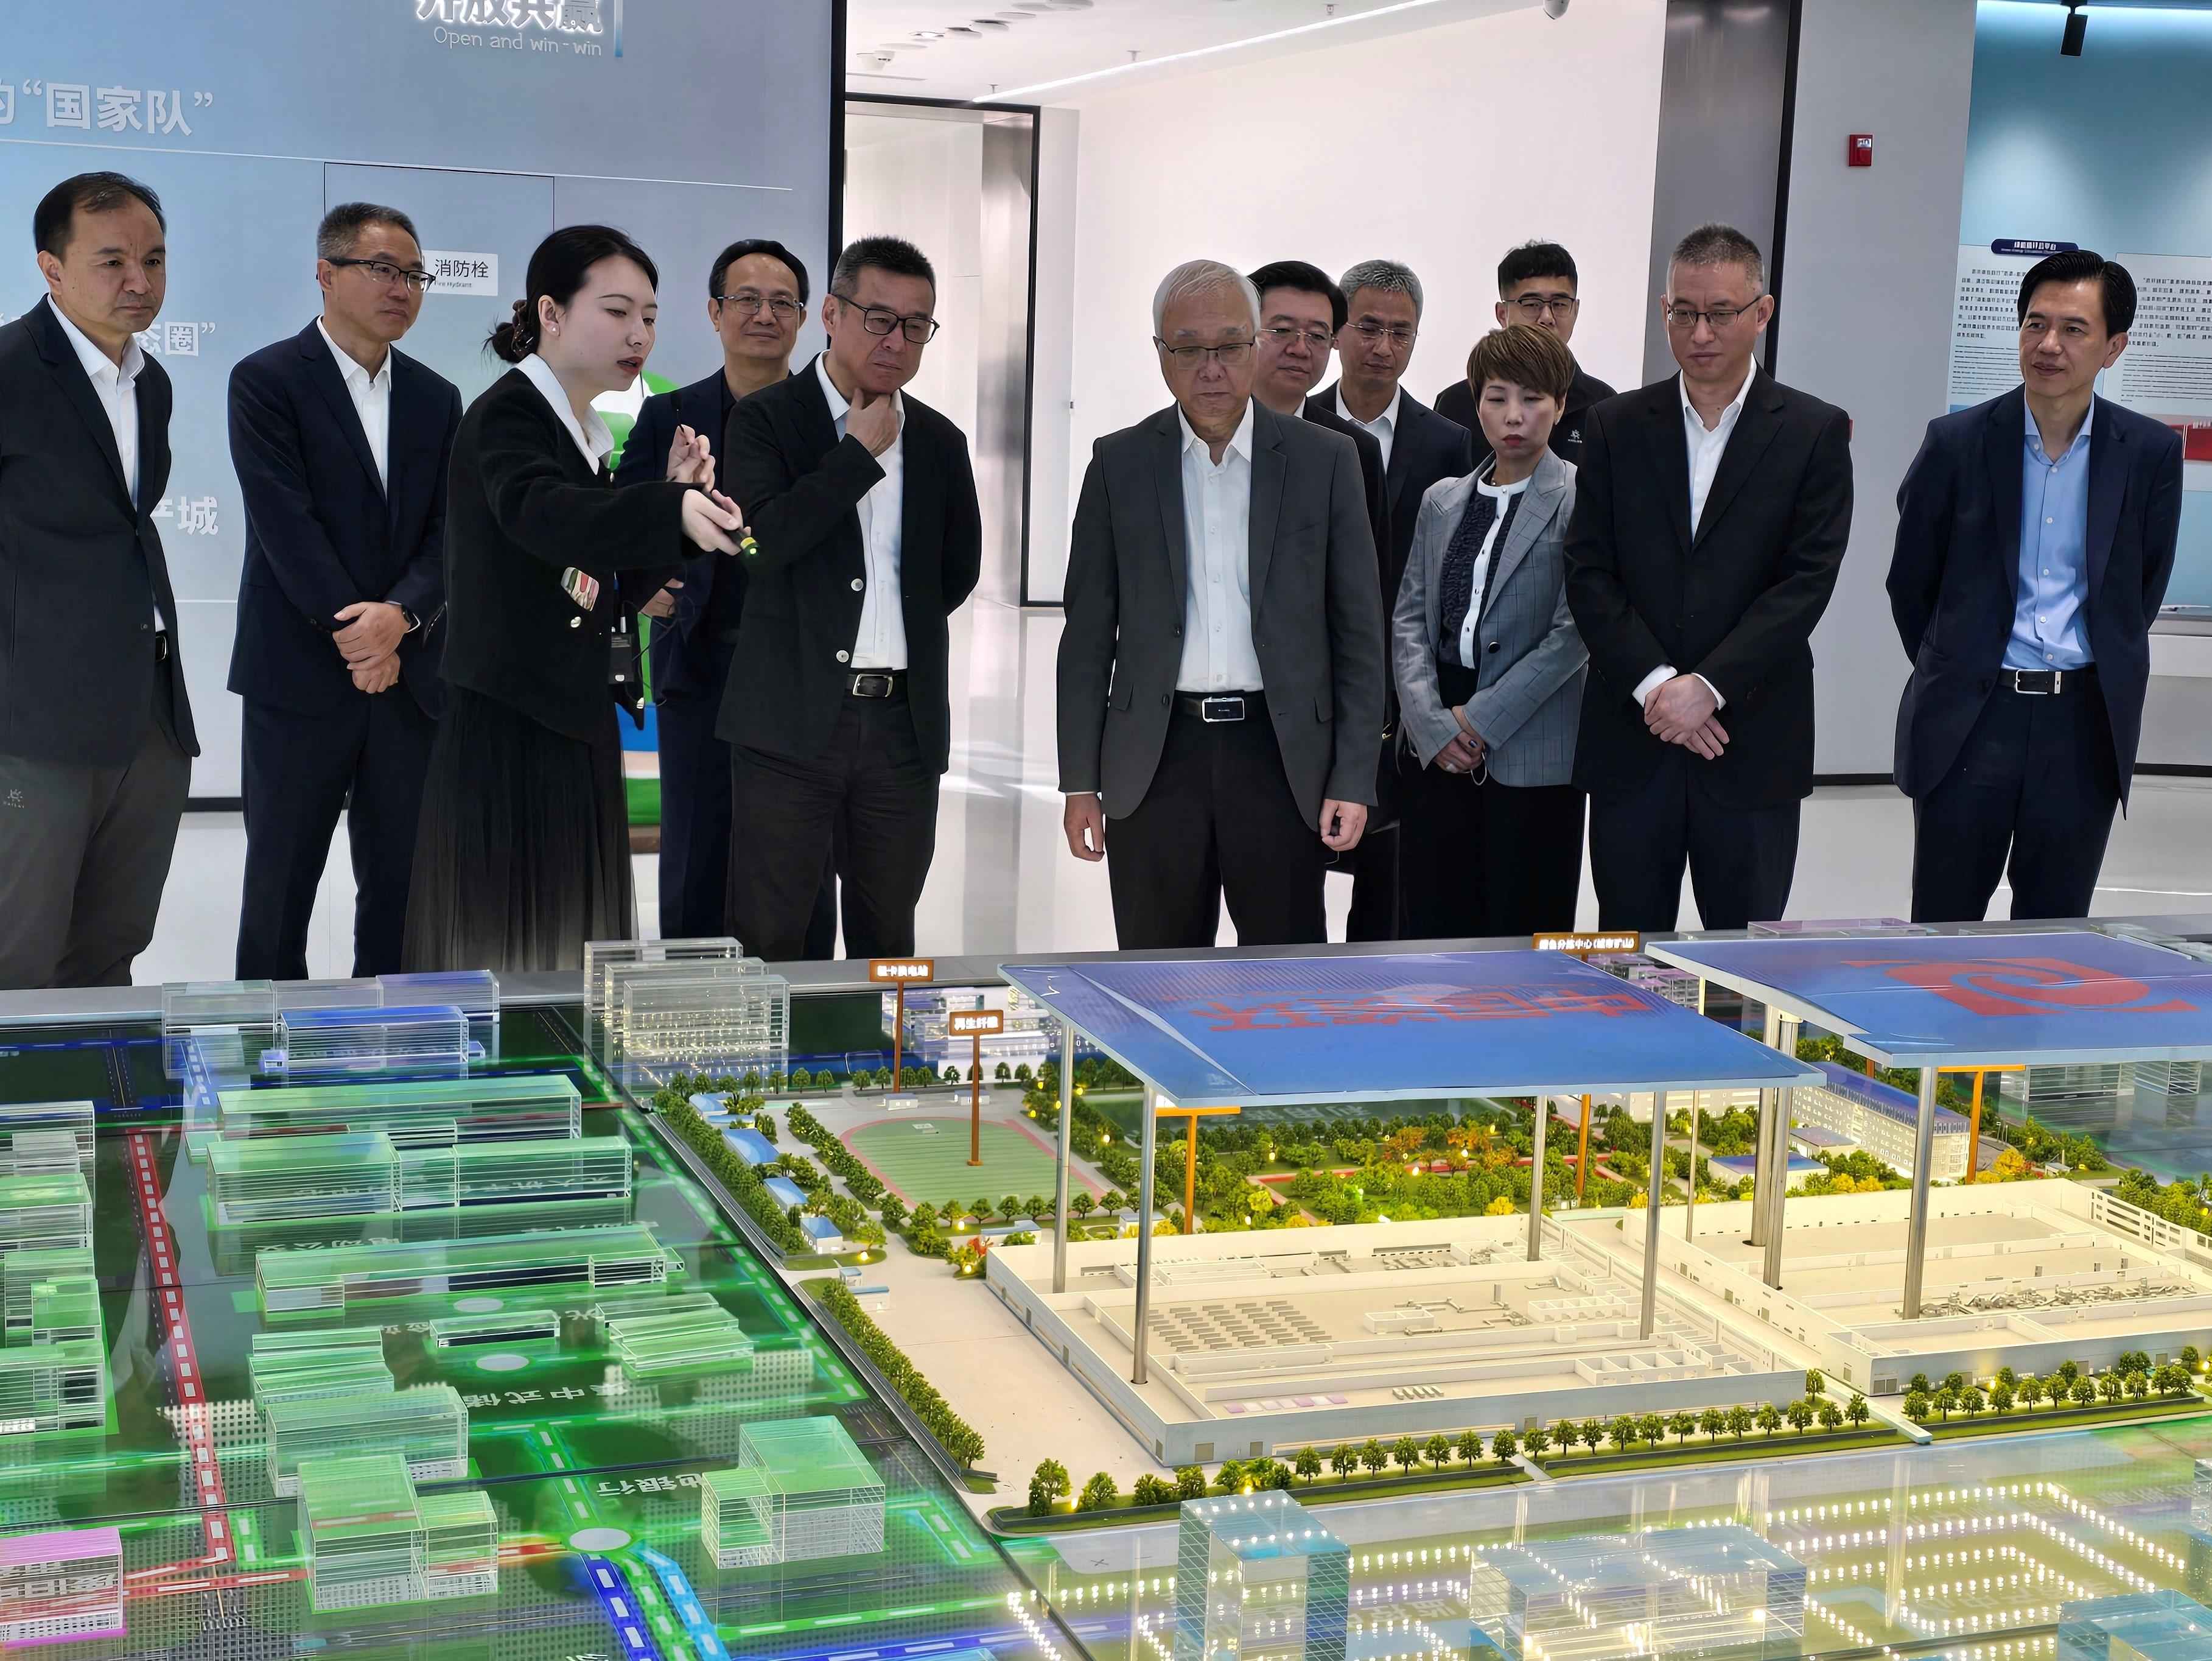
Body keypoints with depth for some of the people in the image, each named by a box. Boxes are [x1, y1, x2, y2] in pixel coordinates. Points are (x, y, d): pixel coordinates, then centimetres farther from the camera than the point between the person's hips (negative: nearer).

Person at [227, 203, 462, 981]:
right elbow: (286, 525, -11)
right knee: (279, 890, 5)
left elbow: (450, 532, 3)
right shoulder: (266, 381, -2)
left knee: (400, 893, 7)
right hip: (299, 680, -4)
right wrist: (355, 636, -15)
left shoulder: (437, 400, 13)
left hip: (410, 677, 4)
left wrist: (400, 615, -15)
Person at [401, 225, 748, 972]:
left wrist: (675, 499, 0)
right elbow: (537, 511, -33)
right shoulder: (507, 415, -10)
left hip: (577, 733, 9)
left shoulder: (585, 435, 16)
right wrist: (672, 509, -49)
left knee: (571, 955, 10)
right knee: (501, 945, -5)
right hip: (506, 734, -9)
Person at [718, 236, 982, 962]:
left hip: (905, 721, 4)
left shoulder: (940, 442, 14)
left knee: (888, 938, 11)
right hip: (794, 718, -4)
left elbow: (960, 568, 24)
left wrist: (900, 624, 12)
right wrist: (860, 452, -9)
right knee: (767, 937, -2)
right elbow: (765, 537, -15)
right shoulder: (765, 419, 1)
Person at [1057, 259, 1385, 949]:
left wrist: (1354, 780, -2)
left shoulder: (1325, 461, 4)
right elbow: (1088, 634, 7)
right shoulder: (1120, 463, 6)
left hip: (1280, 757, 0)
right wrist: (1080, 782, 3)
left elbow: (1359, 633, 4)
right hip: (1155, 758, 1)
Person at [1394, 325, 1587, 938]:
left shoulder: (1581, 501, -3)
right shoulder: (1441, 502, 14)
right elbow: (1409, 619, 9)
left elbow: (1575, 632, -10)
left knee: (1524, 933, 0)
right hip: (1439, 751, 5)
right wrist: (1432, 725, -5)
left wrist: (1482, 719, -12)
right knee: (1432, 929, 5)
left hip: (1533, 755, -4)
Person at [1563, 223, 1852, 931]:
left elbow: (1807, 581, -5)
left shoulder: (1815, 432, 3)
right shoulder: (1615, 427, 9)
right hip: (1630, 741, 2)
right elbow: (1587, 574, 2)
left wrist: (1708, 686, -14)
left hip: (1755, 743, -1)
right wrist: (1653, 685, -11)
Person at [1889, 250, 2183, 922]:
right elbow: (1909, 581, 8)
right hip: (1970, 719, -1)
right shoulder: (1957, 442, -2)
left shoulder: (2150, 452, 1)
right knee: (1943, 925, 4)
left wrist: (2106, 671, 13)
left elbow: (2145, 585, 13)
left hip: (2084, 721, 1)